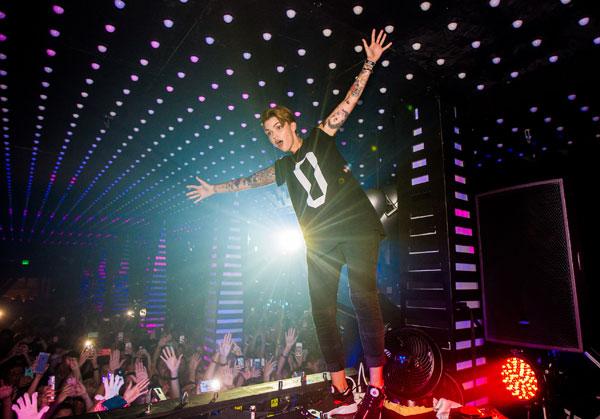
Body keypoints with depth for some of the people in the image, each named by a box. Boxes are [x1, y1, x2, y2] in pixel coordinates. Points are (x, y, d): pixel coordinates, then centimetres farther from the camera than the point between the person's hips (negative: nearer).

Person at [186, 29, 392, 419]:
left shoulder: (320, 138, 11)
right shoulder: (283, 167, 20)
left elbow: (348, 102, 8)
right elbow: (248, 180, 31)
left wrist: (369, 64, 2)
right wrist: (215, 188, 38)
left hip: (356, 226, -4)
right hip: (321, 239, 5)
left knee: (363, 295, -15)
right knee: (322, 310, -3)